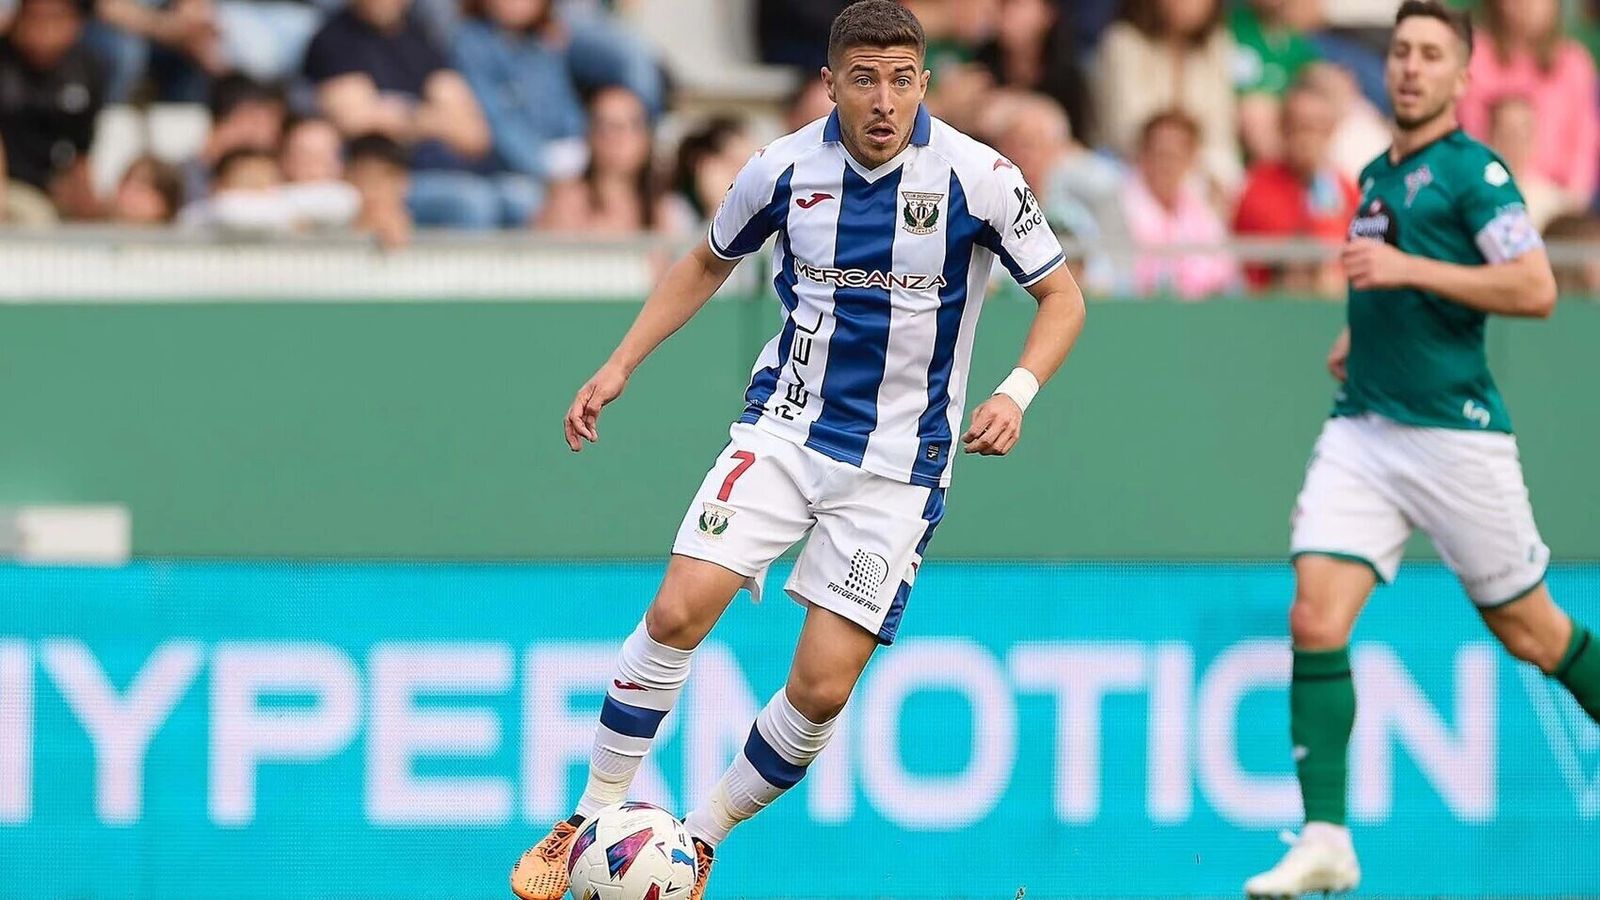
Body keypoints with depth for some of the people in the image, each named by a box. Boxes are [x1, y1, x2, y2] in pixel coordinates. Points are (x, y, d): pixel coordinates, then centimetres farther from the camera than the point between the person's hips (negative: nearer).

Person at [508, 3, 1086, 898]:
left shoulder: (978, 177, -13)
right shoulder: (785, 169, -5)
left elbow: (1062, 296, -2)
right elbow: (707, 264, 15)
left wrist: (1017, 392, -19)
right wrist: (619, 367, 8)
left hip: (895, 463, -1)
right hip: (784, 427, 1)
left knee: (823, 688, -8)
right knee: (677, 613, -17)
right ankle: (595, 818, 0)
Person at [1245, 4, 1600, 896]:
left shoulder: (1475, 170, -8)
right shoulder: (1376, 176, 14)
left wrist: (1408, 269, -22)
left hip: (1457, 434, -6)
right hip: (1363, 429, 6)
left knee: (1527, 627, 8)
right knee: (1316, 619, -11)